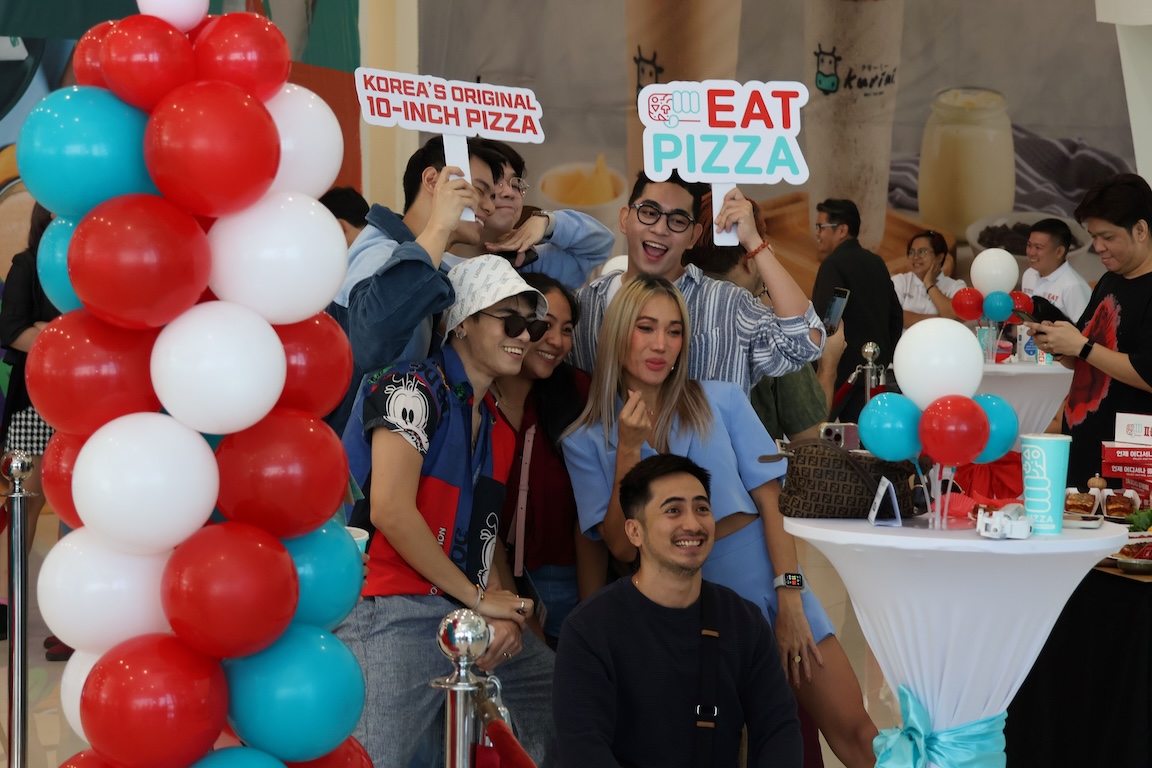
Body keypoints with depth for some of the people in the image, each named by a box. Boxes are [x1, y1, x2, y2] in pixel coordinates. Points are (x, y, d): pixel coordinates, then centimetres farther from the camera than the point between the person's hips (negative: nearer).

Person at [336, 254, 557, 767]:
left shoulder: (500, 427, 20)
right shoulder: (413, 389, -6)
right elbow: (390, 510, -16)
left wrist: (507, 612, -2)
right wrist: (477, 597, -10)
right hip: (396, 615, -8)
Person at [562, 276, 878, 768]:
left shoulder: (722, 401, 3)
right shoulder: (585, 442, 3)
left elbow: (769, 504, -1)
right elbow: (623, 547, -5)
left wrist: (790, 600, -11)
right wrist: (628, 451, -15)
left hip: (761, 575, 0)